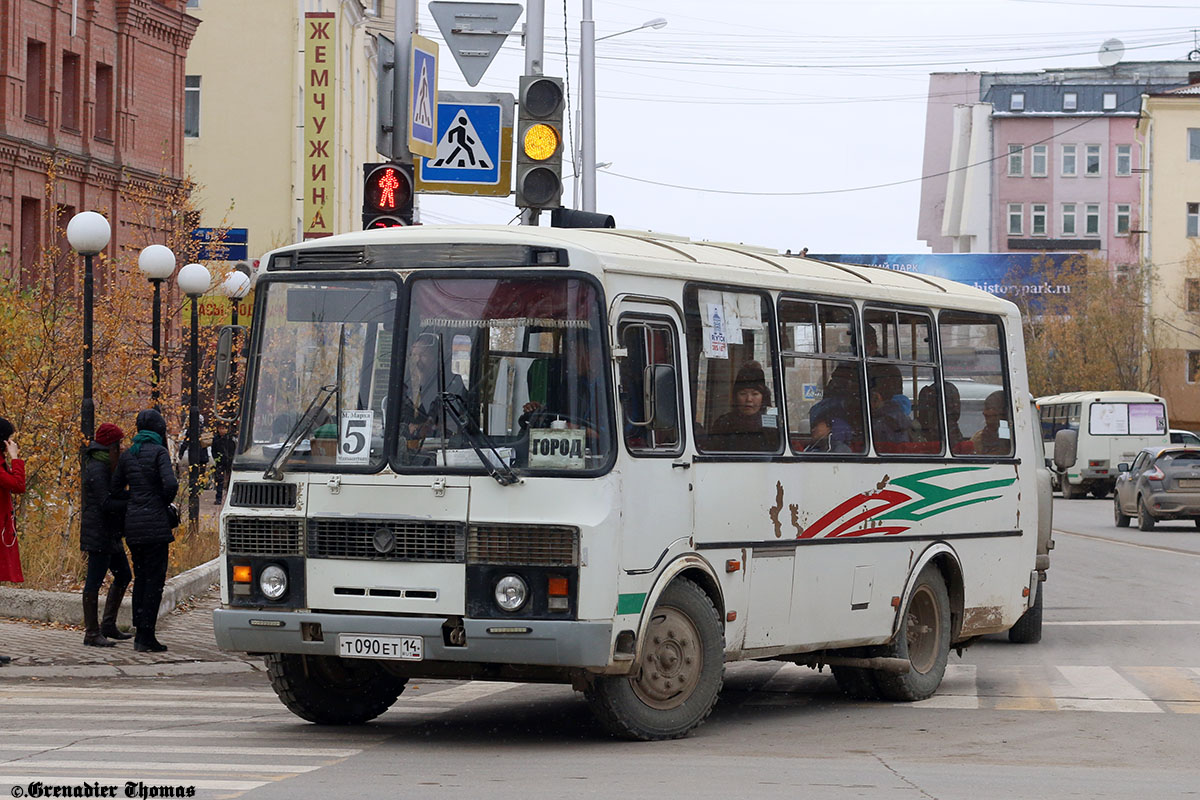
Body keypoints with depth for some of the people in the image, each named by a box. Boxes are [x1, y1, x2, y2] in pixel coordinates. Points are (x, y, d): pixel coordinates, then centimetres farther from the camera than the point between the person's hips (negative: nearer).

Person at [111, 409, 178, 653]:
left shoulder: (127, 455, 11)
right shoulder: (159, 452, -7)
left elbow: (115, 487, 14)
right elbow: (170, 484, -18)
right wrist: (165, 502, 0)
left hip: (132, 524, 6)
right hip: (155, 522, -6)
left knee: (140, 577, 14)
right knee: (155, 578, -2)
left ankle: (140, 633, 14)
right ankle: (146, 636, -6)